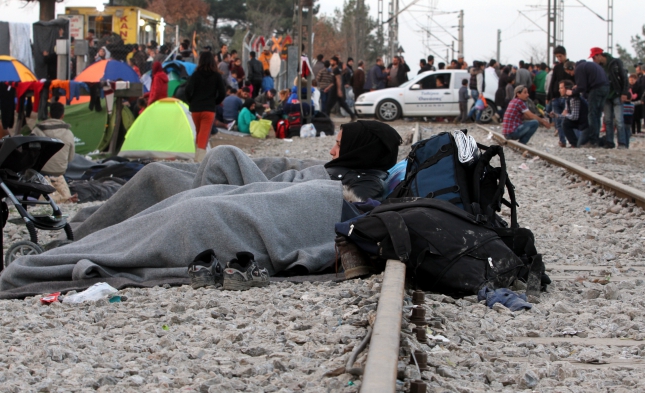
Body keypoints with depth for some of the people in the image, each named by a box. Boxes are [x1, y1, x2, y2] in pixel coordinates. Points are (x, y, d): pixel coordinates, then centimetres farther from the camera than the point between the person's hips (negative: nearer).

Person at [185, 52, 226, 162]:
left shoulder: (195, 75, -1)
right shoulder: (217, 76, -1)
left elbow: (188, 90, -11)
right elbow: (222, 93, -2)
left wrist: (191, 101, 6)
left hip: (195, 108, 2)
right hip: (209, 109, -2)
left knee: (199, 133, 20)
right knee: (204, 135, -5)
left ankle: (198, 156, 26)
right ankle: (200, 158, -17)